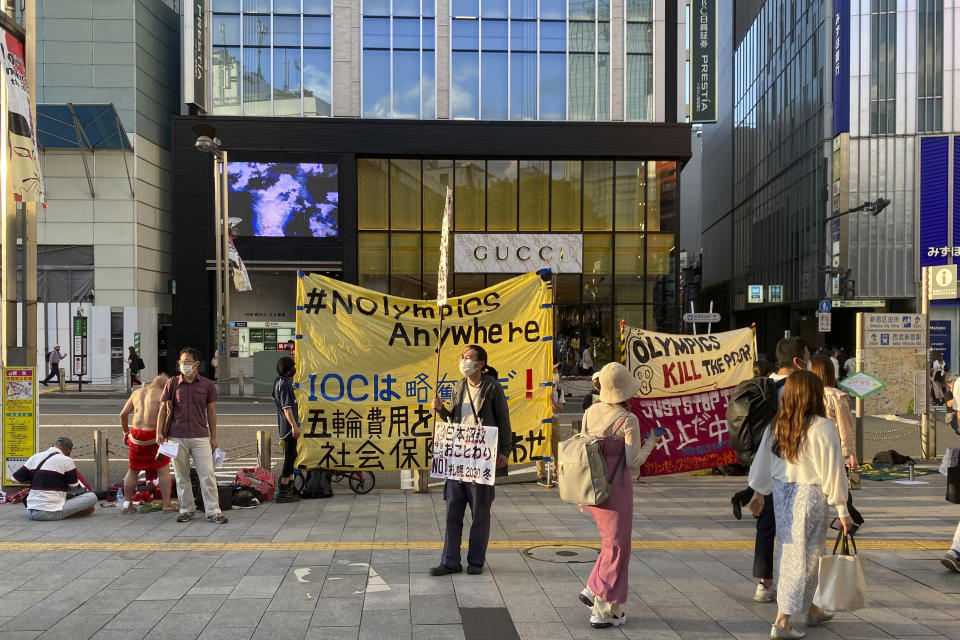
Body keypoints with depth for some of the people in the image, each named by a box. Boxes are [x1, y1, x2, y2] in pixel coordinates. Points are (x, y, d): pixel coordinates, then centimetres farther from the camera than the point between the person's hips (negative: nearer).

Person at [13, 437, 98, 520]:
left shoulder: (35, 457, 8)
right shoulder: (66, 460, -7)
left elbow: (16, 478, 12)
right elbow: (73, 487, 2)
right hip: (51, 513, -6)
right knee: (92, 497, -2)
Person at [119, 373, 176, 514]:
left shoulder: (136, 393, 13)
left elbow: (123, 414, 13)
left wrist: (126, 431, 26)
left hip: (136, 435, 5)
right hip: (153, 436, -5)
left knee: (133, 470, 17)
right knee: (163, 470, 5)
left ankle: (127, 504, 21)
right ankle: (167, 505, 5)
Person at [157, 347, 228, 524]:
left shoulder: (207, 385, 3)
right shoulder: (172, 383, 3)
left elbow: (211, 412, 8)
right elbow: (163, 408, 7)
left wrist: (213, 437, 8)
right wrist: (159, 432, -2)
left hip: (200, 437, -1)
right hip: (176, 438, 1)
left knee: (208, 475, -3)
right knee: (181, 476, 8)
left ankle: (213, 511, 3)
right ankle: (187, 510, 19)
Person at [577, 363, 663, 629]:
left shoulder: (591, 412, 2)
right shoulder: (628, 420, -15)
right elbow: (634, 463, -14)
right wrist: (652, 441, 2)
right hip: (616, 489, -6)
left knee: (611, 541, 24)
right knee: (616, 547, 6)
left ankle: (593, 590, 21)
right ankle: (604, 611, 12)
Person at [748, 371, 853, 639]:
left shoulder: (776, 426, 2)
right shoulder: (822, 428, -15)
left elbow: (762, 462, 11)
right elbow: (832, 471, -12)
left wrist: (759, 492, 25)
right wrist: (842, 510, -5)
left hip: (781, 493, 6)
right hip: (809, 494, -6)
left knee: (790, 551, 18)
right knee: (802, 556, 2)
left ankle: (811, 609, 36)